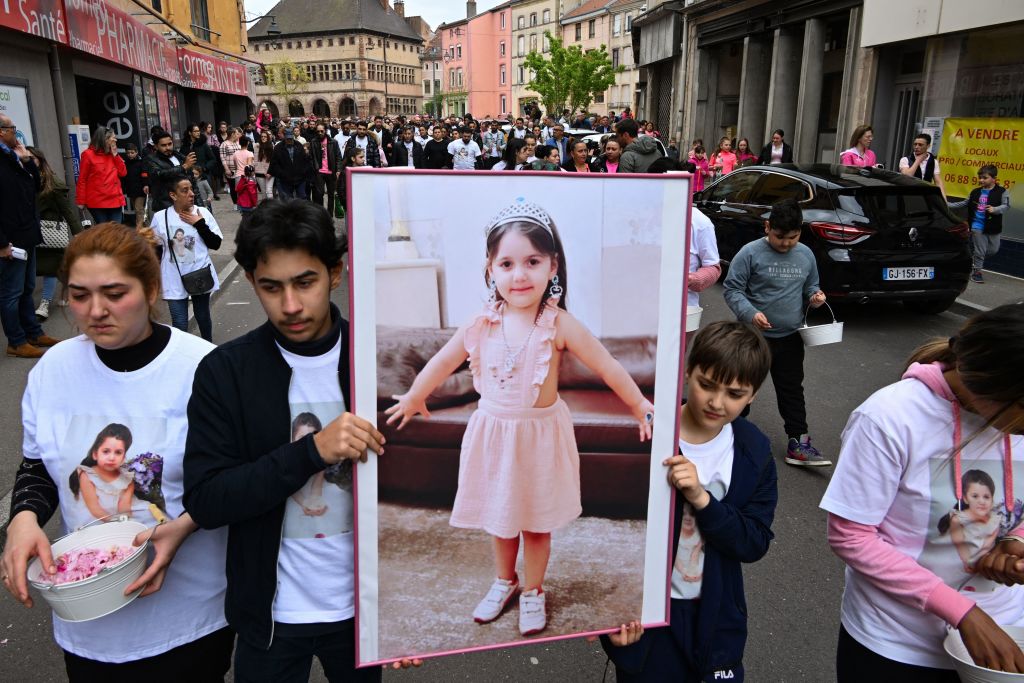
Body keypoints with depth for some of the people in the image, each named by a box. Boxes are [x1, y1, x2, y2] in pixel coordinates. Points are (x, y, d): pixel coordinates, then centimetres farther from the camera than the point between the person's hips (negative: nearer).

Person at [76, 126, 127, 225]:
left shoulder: (112, 154, 15)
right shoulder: (88, 154, -3)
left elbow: (123, 173, 9)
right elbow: (82, 180, -4)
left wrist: (115, 155, 1)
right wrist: (81, 201, -8)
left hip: (115, 201, 5)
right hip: (97, 203, -5)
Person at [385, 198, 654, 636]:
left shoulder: (559, 325, -18)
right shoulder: (482, 324, -10)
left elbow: (607, 367, -10)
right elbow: (444, 360, 4)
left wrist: (640, 407, -4)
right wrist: (413, 398, 16)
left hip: (540, 436, -2)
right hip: (493, 434, 3)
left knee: (537, 520, 14)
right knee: (499, 516, 20)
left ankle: (533, 590, 38)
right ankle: (504, 581, 45)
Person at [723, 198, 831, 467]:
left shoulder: (805, 254, 6)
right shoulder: (750, 253, -12)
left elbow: (810, 286, 20)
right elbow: (732, 289, -11)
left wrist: (815, 296, -3)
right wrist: (750, 313, -25)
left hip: (790, 337, 5)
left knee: (792, 390, 9)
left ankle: (798, 443, 15)